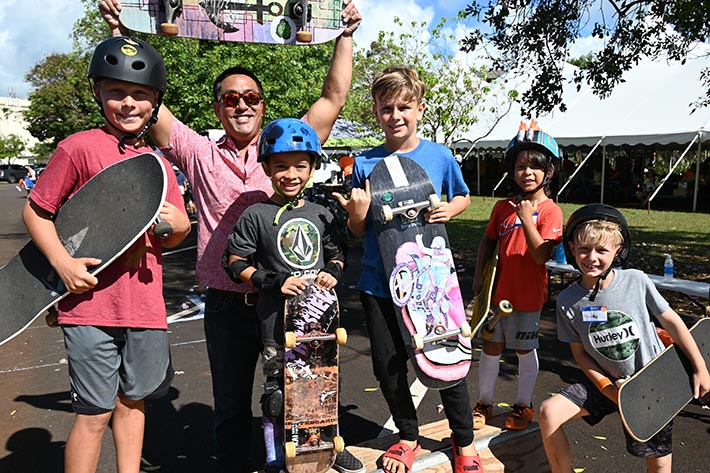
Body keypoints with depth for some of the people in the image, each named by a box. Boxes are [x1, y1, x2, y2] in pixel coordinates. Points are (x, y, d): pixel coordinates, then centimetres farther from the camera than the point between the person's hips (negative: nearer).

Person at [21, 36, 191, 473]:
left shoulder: (160, 165, 11)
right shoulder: (79, 147, -6)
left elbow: (173, 236, 18)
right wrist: (64, 263, -14)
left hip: (147, 307, 5)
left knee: (134, 401, 18)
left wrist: (178, 223, -5)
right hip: (92, 303, -5)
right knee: (95, 413, 2)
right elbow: (35, 211, -2)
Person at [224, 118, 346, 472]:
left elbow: (336, 254, 18)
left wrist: (332, 272, -4)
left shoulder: (321, 214, 7)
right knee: (277, 386, 7)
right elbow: (236, 263, -4)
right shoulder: (256, 216, -6)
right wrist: (274, 282, -16)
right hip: (277, 314, -4)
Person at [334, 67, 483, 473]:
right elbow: (359, 231, 4)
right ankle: (409, 437, 37)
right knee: (388, 366, 12)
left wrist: (449, 210, -7)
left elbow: (463, 196, 15)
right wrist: (356, 214, -19)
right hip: (380, 283, 2)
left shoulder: (440, 156, -2)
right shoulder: (365, 163, -1)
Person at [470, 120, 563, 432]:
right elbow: (488, 241, 13)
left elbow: (542, 255, -21)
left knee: (525, 351, 13)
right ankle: (484, 404, 29)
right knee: (491, 348, 13)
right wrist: (479, 277, 5)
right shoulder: (503, 207, 2)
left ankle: (523, 406, 32)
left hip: (527, 296, -4)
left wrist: (526, 218, -24)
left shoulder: (550, 210, -12)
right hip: (497, 291, 4)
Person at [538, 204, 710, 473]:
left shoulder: (636, 281, -17)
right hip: (607, 382, 2)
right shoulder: (567, 301, -12)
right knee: (549, 413, -12)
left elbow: (671, 321, -4)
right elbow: (579, 352, -2)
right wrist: (608, 389, -12)